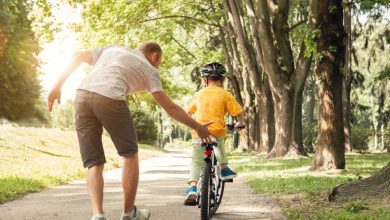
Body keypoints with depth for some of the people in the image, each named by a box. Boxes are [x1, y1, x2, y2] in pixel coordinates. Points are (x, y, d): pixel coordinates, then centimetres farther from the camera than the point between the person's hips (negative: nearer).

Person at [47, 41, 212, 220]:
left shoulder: (113, 49, 32)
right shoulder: (149, 70, 19)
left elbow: (77, 58, 24)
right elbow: (170, 108, 14)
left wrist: (57, 87, 25)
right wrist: (197, 127, 23)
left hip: (82, 95, 4)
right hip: (109, 99, -4)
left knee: (94, 163, 9)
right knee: (130, 154, 16)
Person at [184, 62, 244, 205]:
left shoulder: (199, 94, 12)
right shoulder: (226, 95, 3)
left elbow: (189, 112, 25)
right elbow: (239, 113, 0)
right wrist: (240, 124, 21)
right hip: (218, 131, 0)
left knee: (196, 162, 5)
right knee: (219, 143, 35)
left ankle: (192, 188, -13)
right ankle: (224, 168, 26)